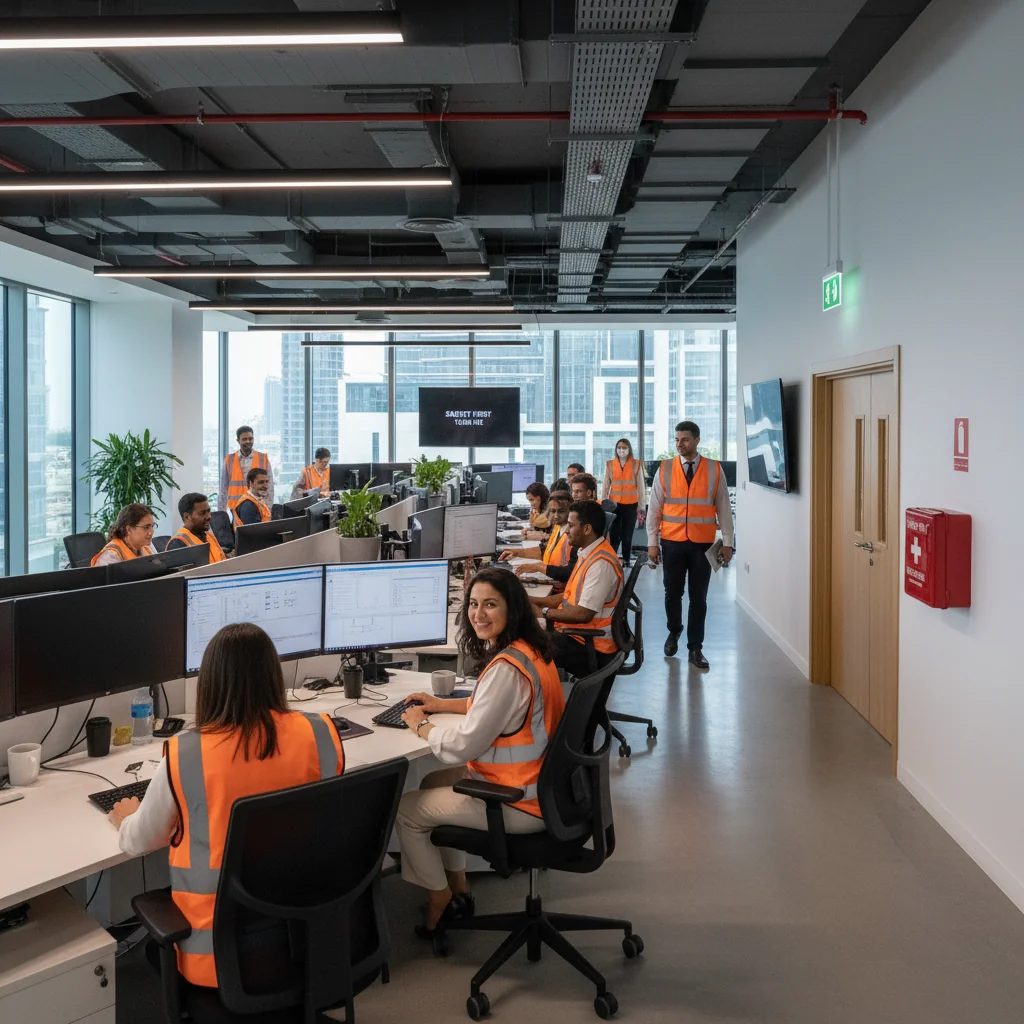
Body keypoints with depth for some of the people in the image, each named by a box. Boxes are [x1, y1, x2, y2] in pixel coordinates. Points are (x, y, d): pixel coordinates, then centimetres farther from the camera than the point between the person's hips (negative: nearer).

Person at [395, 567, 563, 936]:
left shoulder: (507, 668, -28)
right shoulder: (529, 650, 2)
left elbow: (462, 746, -25)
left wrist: (420, 726, -7)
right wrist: (441, 704, 14)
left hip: (517, 803, -10)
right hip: (535, 782, 10)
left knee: (405, 809, 5)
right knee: (433, 784, 27)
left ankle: (439, 901, 25)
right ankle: (457, 888, 33)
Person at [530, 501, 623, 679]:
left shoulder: (601, 563, -22)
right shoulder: (587, 554, 9)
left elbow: (583, 614, -25)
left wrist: (544, 612, -14)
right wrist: (535, 601, 7)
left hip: (590, 646, -9)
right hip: (574, 632, 9)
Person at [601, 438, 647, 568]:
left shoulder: (637, 464, 1)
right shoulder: (610, 464, 4)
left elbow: (641, 487, 2)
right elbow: (605, 486, 6)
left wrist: (642, 507, -1)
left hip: (631, 505, 0)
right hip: (614, 504, 0)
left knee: (627, 535, 6)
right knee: (614, 535, -5)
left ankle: (626, 560, 17)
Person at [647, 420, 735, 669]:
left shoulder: (715, 470, -1)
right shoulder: (664, 469, 1)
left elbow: (723, 508, 3)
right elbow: (654, 508, 2)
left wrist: (727, 542, 2)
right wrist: (652, 542, 0)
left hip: (702, 544, -1)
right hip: (672, 542, 1)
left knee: (699, 597, 4)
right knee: (672, 593, 9)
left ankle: (695, 648, 15)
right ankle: (674, 632, 35)